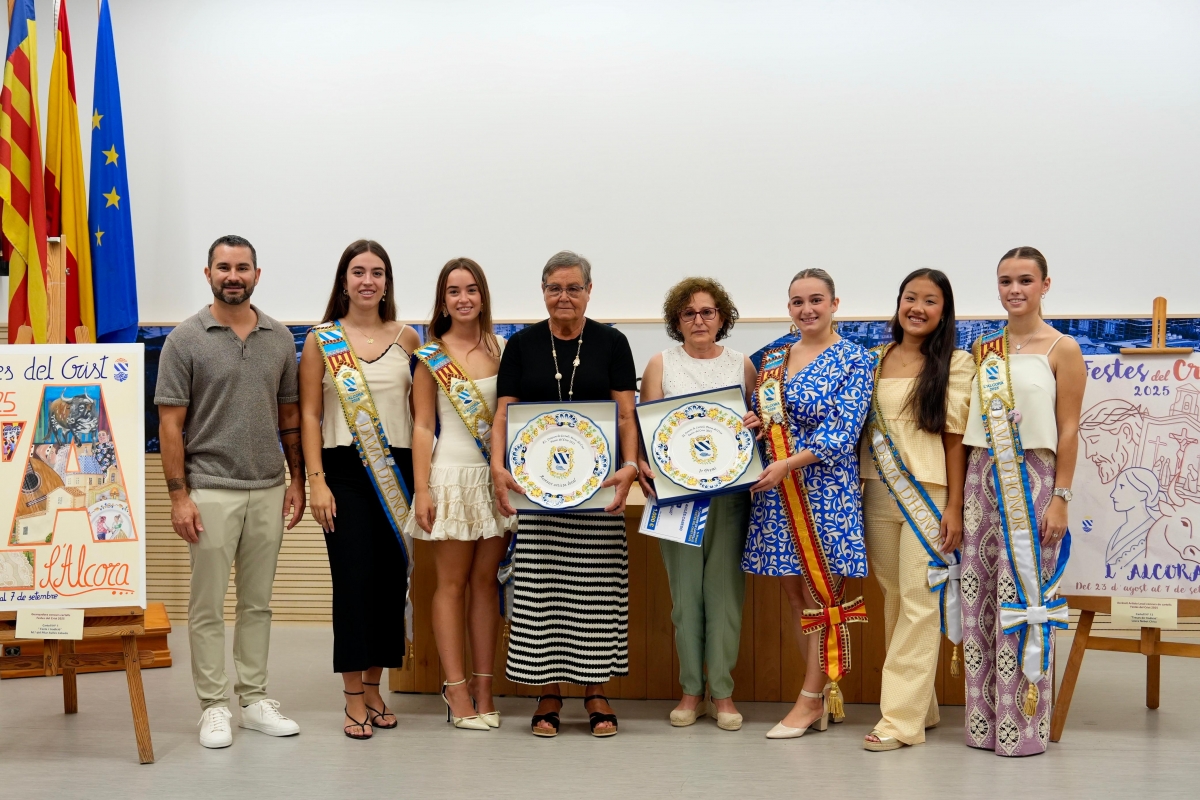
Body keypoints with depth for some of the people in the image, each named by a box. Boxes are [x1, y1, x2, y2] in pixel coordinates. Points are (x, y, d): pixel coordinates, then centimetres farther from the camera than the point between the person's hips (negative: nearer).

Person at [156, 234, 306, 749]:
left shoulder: (279, 338, 7)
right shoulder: (185, 339, -4)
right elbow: (170, 424, -6)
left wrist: (297, 479, 8)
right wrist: (179, 496, -11)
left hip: (268, 490, 4)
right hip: (210, 490, -4)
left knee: (257, 603, 11)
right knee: (208, 606, 2)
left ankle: (254, 700, 20)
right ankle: (214, 706, 12)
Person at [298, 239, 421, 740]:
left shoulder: (407, 339, 8)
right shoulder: (321, 341, 3)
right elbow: (309, 416, 0)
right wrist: (317, 481, -7)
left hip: (397, 470, 3)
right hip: (344, 471, -3)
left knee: (391, 579, 5)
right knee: (353, 579, -6)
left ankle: (373, 688, 18)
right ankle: (354, 702, 2)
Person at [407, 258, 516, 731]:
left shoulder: (501, 350, 7)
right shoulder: (430, 355, 0)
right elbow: (423, 426, -2)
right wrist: (421, 490, -8)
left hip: (496, 477, 3)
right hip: (451, 476, -3)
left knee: (486, 581, 7)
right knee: (452, 583, 2)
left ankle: (483, 687, 14)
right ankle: (456, 688, 8)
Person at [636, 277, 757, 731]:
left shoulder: (740, 364, 9)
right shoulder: (661, 365, 6)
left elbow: (759, 423, 11)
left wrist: (756, 424, -13)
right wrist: (642, 464, -17)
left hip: (729, 488, 0)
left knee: (725, 587, 0)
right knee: (685, 589, 2)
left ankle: (722, 691, 9)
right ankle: (691, 689, 13)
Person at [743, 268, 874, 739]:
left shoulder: (853, 360, -5)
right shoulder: (773, 359, 12)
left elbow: (842, 433, -13)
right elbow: (759, 415, 20)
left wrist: (788, 464, -20)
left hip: (825, 487, -6)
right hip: (777, 490, 6)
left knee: (821, 592, -1)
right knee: (795, 592, 8)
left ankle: (811, 699, 7)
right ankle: (824, 693, 18)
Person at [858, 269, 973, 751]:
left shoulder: (955, 364, 0)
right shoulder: (875, 360, 12)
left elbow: (955, 439, -4)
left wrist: (954, 508, -8)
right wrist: (856, 490, 8)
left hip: (928, 494, -5)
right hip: (878, 493, 5)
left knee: (919, 602, -6)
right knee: (894, 599, 8)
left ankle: (902, 719, -4)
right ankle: (921, 705, 20)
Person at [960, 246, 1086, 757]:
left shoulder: (1061, 349, -2)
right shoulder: (984, 350, 11)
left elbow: (1068, 430, -5)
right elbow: (969, 426, 13)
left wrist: (1060, 498, -11)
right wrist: (959, 495, 9)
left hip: (1032, 482, -5)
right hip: (982, 479, 5)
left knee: (1022, 599, -2)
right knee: (980, 598, 5)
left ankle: (1024, 726, 8)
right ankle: (985, 721, 15)